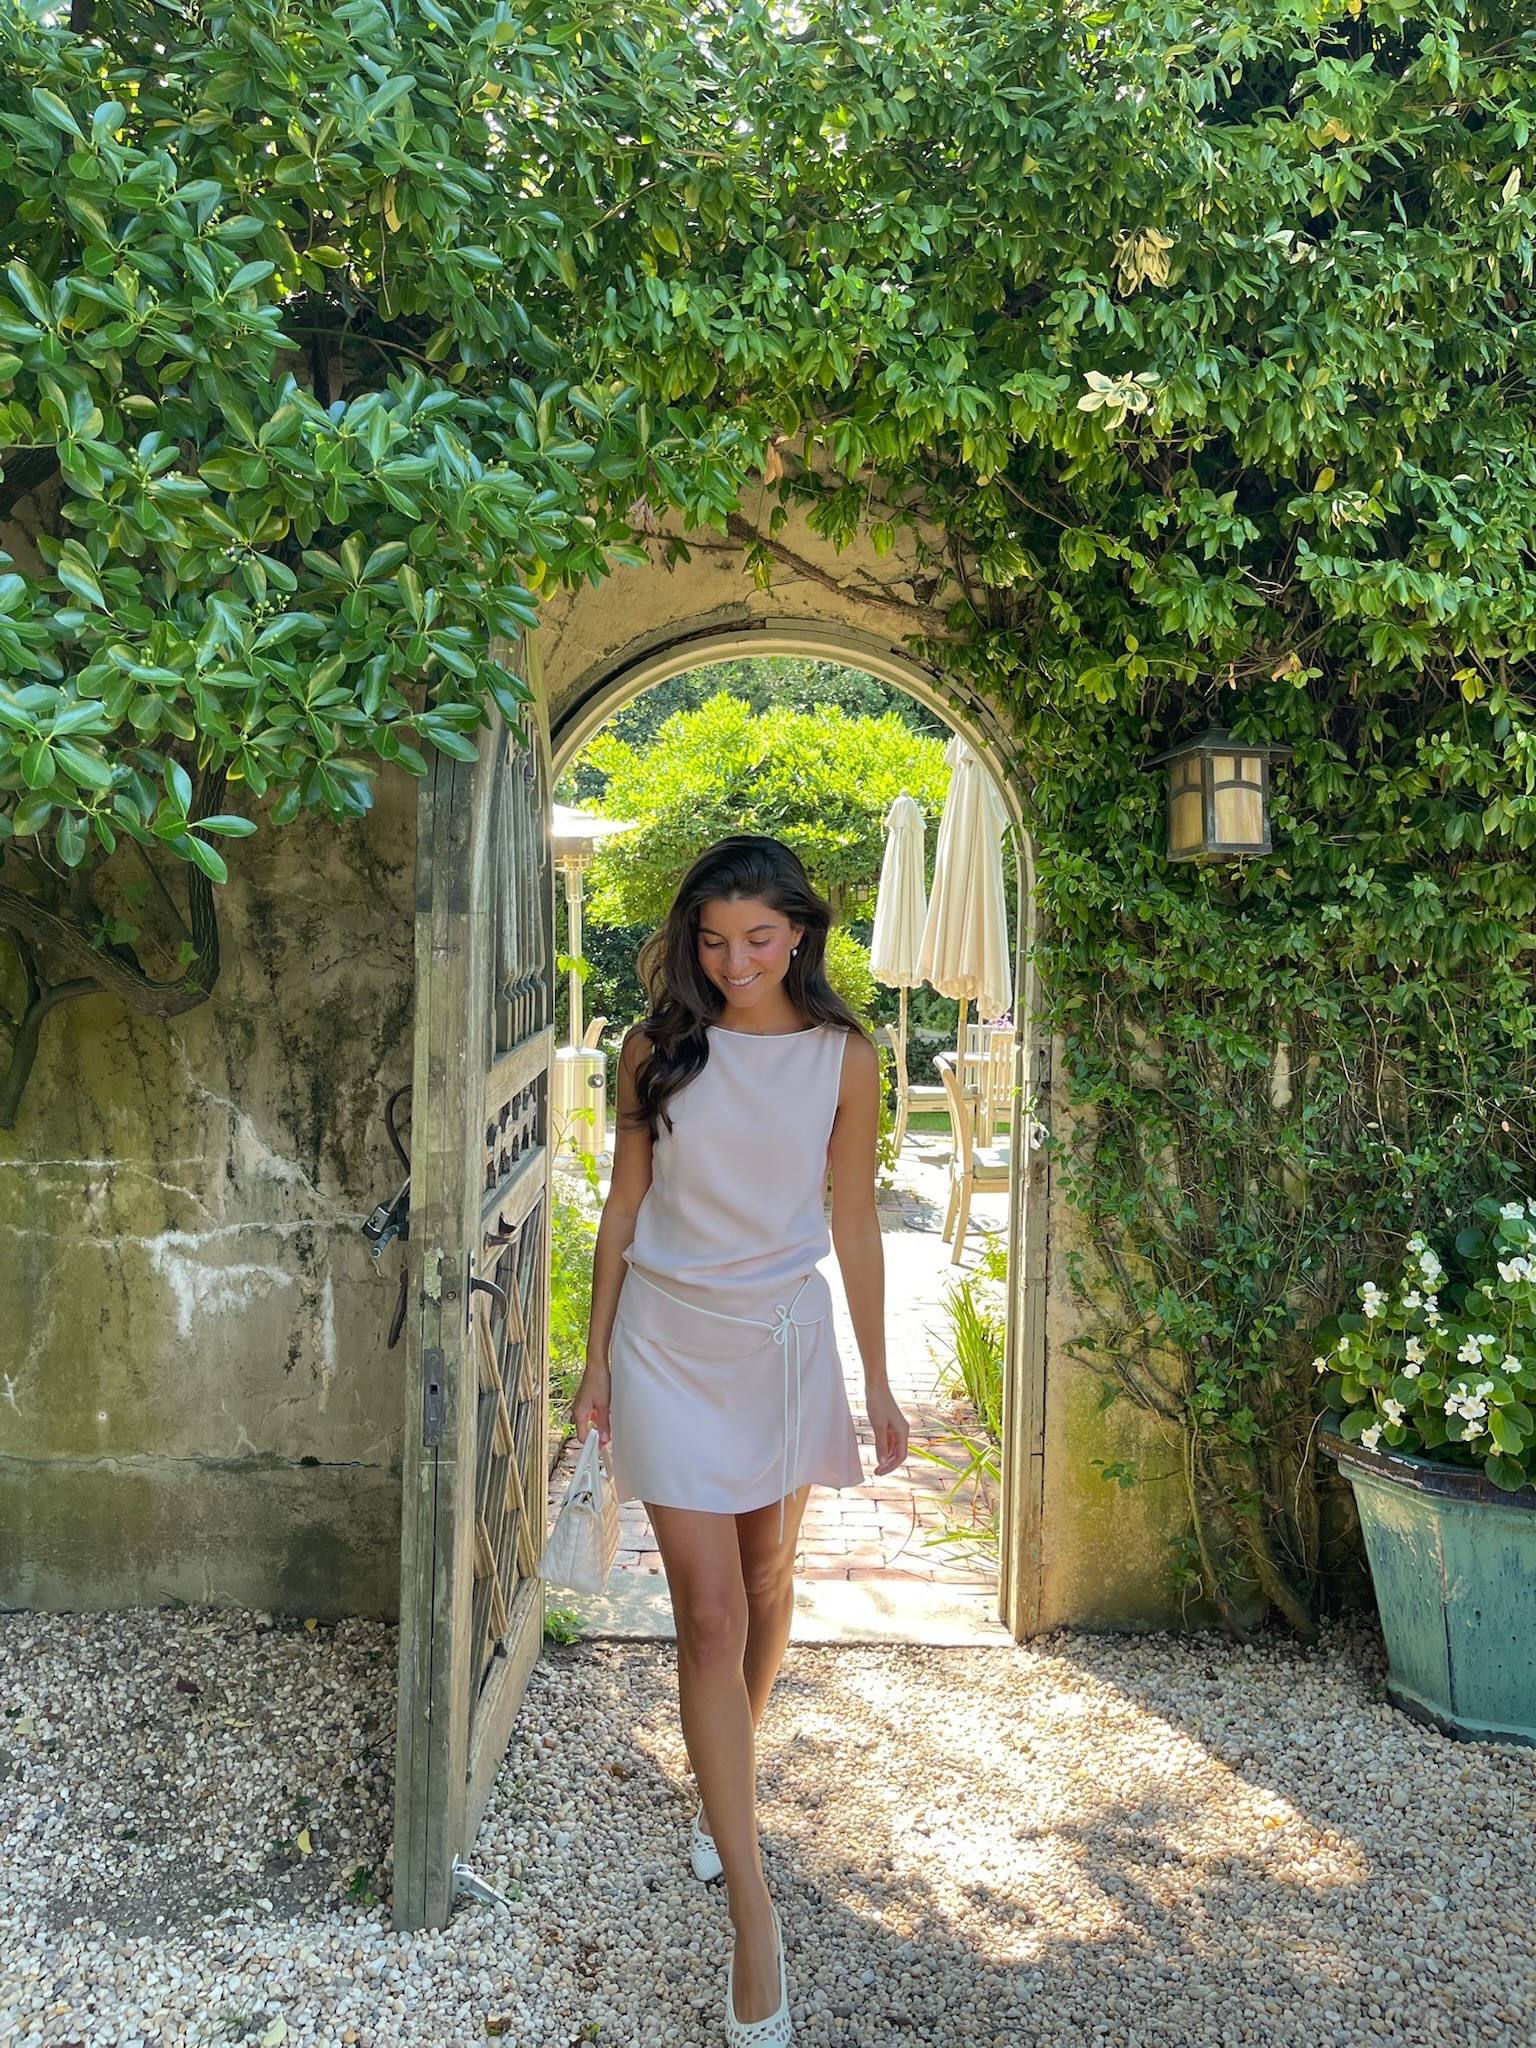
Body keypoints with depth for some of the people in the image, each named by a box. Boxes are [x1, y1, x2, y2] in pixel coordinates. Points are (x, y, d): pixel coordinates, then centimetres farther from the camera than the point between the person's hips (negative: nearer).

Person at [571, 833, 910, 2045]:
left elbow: (854, 1222, 1)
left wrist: (878, 1384, 4)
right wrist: (599, 1356, 5)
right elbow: (625, 1206, 3)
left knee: (766, 1580, 16)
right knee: (710, 1614, -4)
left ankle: (728, 1790, 43)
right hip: (670, 1338, -1)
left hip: (786, 1334, 1)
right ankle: (754, 1915, 3)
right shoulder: (657, 1051, -4)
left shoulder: (843, 1059, -4)